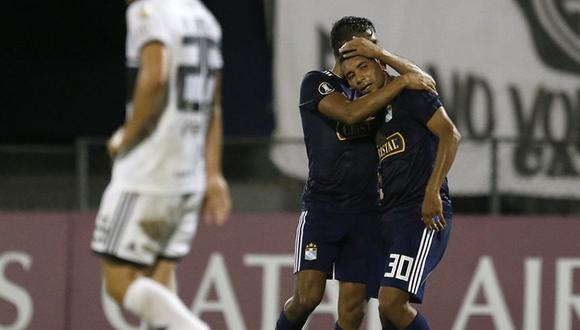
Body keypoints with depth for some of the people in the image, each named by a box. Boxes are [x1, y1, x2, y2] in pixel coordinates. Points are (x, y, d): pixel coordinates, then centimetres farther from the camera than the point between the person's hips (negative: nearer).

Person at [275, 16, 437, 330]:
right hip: (322, 206, -5)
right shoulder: (317, 82, -2)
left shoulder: (372, 89, 15)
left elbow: (424, 81, 12)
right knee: (308, 296, -17)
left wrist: (382, 54, -2)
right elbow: (350, 113, -20)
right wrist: (402, 82, -20)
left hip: (364, 210, 5)